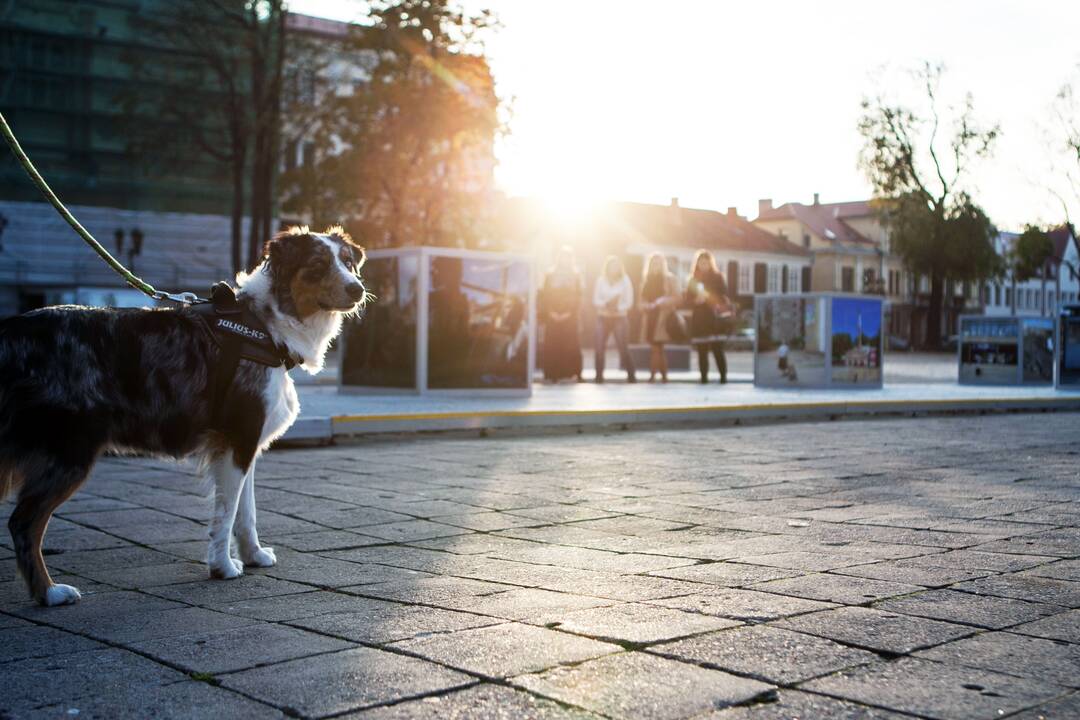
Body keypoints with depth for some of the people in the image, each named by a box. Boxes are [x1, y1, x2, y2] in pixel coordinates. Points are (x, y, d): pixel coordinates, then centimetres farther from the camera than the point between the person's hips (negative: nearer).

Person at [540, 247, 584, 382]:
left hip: (570, 316, -1)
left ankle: (572, 373, -2)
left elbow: (578, 296, 1)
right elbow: (544, 295, 4)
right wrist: (550, 312, -7)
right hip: (553, 317, 1)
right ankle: (552, 374, 1)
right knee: (552, 346, -3)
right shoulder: (550, 274, 6)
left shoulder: (576, 275, 5)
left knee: (571, 346, -5)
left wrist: (569, 313, -9)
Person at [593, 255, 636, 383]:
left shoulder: (625, 281, -1)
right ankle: (599, 375, 2)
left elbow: (629, 302, -4)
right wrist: (606, 304, -18)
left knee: (622, 347, -9)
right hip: (602, 317, 2)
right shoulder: (600, 280, 3)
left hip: (619, 318, -2)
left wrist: (617, 308, -19)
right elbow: (595, 300, 0)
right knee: (599, 347, -6)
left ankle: (631, 375, -2)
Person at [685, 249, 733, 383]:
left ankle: (723, 376, -6)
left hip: (714, 319, -3)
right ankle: (704, 376, 3)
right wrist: (696, 300, -13)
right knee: (702, 350, -1)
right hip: (699, 320, 3)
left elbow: (724, 297, 0)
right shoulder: (693, 279, 12)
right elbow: (688, 299, 7)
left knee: (717, 349, -9)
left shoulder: (717, 277, 6)